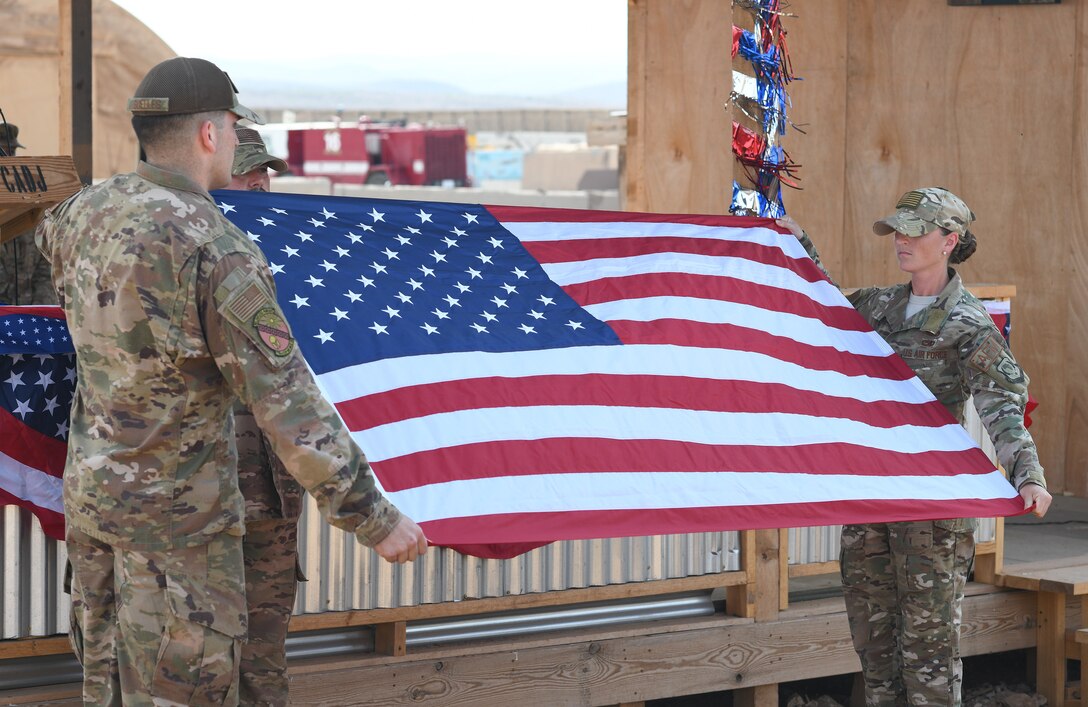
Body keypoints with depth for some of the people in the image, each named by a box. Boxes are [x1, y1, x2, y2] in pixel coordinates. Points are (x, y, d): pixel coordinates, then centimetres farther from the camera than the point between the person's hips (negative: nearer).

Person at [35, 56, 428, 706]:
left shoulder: (87, 211, -1)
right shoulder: (221, 253, -24)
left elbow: (49, 234, 28)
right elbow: (288, 408, -25)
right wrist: (375, 518, -18)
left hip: (91, 486, 8)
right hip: (176, 514, -8)